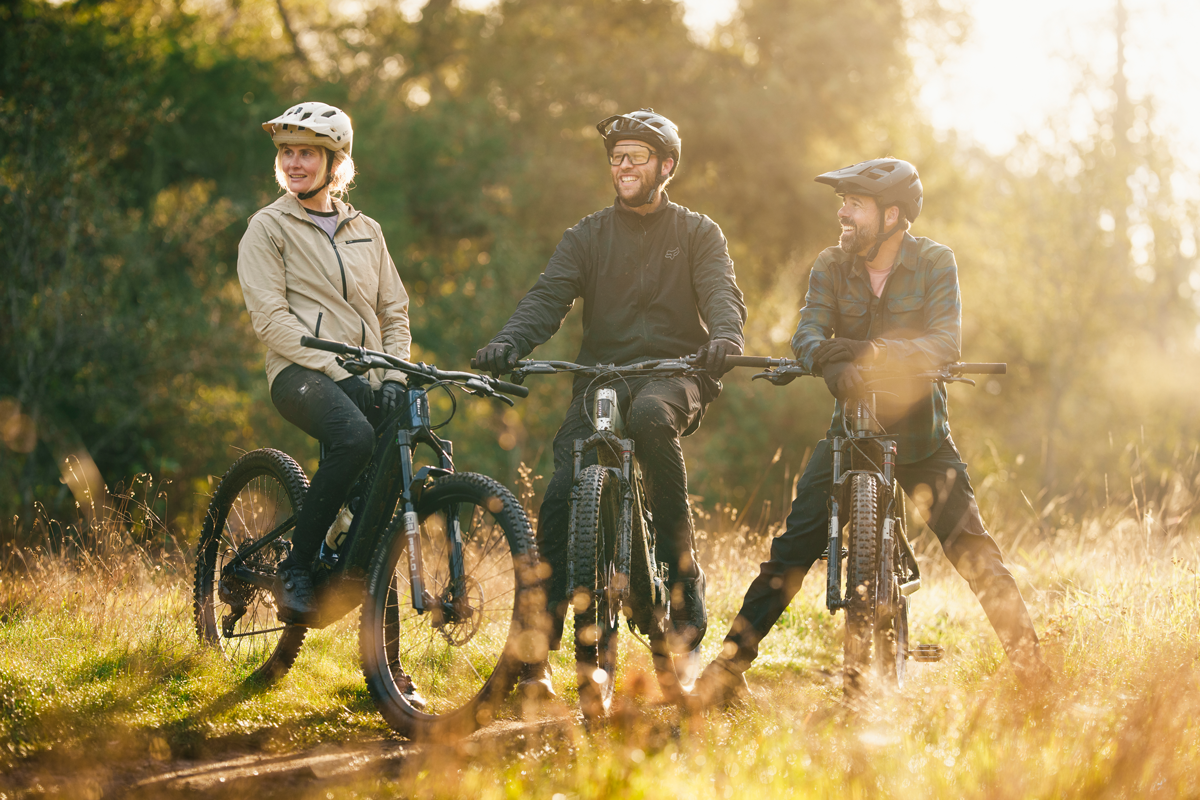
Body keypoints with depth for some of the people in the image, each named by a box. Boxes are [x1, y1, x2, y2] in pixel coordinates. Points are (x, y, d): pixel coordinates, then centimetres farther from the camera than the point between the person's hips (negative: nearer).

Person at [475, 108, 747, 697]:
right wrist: (509, 343, -21)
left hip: (673, 372, -2)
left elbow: (722, 294, -6)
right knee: (560, 496, -17)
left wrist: (724, 339, -31)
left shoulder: (697, 234, 11)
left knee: (650, 415, -39)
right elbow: (549, 296, 0)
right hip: (600, 375, 2)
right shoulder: (588, 236, 15)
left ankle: (684, 577, -27)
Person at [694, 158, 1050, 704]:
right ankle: (731, 663, -4)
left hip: (919, 429, -1)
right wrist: (830, 363, -38)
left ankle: (1028, 659, 2)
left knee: (971, 546, -11)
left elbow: (945, 341, -20)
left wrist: (870, 350, -36)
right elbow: (808, 332, -13)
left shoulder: (934, 263, -7)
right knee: (793, 546, -8)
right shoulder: (832, 266, 0)